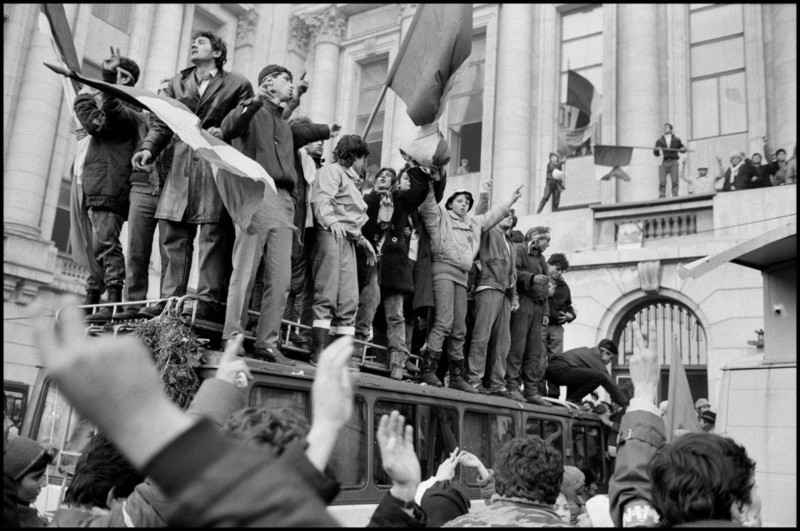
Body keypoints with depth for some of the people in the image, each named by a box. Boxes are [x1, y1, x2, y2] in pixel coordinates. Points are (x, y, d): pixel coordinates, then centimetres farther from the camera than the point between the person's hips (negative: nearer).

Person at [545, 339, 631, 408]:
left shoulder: (587, 351, 28)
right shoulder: (595, 357, 1)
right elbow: (608, 381, 0)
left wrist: (591, 390, 54)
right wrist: (626, 404, 5)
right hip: (560, 370, -11)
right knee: (600, 376, -17)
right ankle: (573, 400, -7)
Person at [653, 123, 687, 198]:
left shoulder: (676, 140, 16)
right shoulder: (659, 140, 15)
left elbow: (683, 148, 26)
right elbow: (656, 154, 13)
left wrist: (683, 149, 3)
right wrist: (656, 150, -9)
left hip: (673, 163, 0)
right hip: (663, 163, 0)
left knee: (675, 181, -9)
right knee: (662, 182, -10)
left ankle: (675, 197, -11)